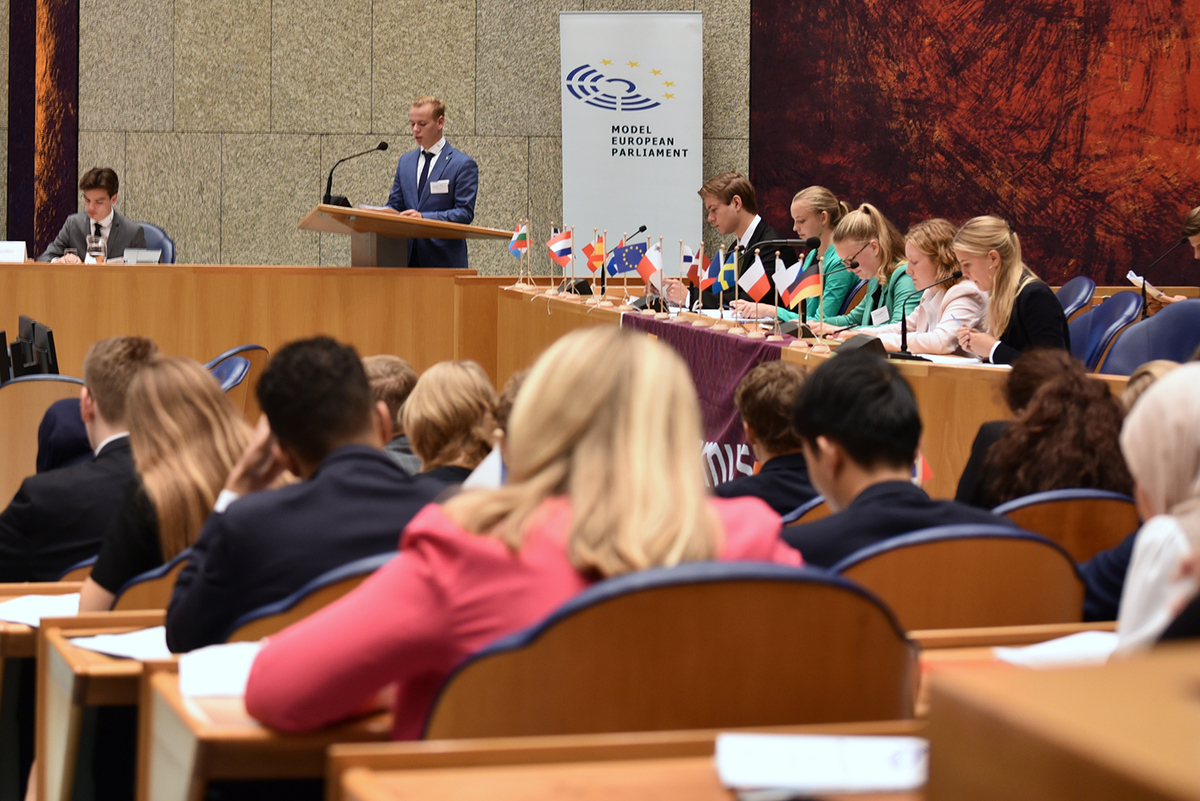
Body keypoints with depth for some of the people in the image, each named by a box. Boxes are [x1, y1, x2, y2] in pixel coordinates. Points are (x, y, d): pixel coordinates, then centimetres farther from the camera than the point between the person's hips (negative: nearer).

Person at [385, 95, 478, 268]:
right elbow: (394, 205, 17)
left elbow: (465, 213, -9)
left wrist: (424, 217, -22)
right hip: (409, 256, 5)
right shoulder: (405, 161, 17)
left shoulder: (463, 164, -2)